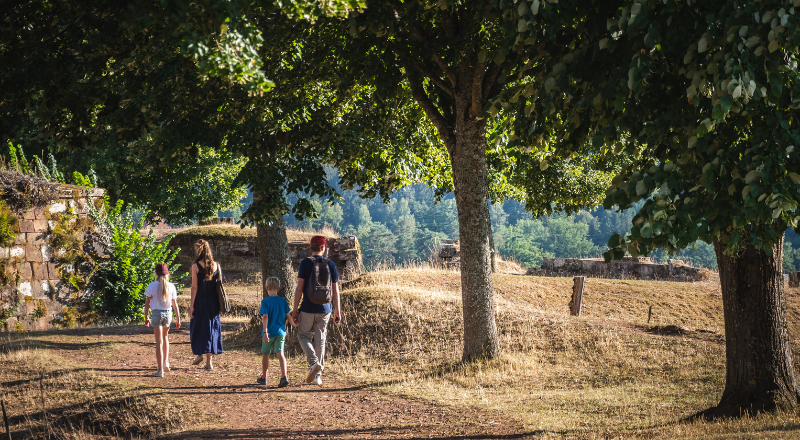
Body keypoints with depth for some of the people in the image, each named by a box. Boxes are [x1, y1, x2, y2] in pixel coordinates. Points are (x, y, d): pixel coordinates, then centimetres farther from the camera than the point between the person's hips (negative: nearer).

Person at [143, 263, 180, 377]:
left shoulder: (152, 286, -8)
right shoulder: (171, 286, -1)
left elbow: (147, 303, -4)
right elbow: (175, 304, 3)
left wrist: (146, 317, 5)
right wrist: (178, 319, 10)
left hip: (157, 313, -3)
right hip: (168, 313, 3)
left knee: (159, 342, -3)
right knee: (165, 336, 28)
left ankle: (160, 370, -7)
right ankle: (166, 362, 26)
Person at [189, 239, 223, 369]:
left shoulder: (196, 266, -9)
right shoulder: (216, 265, 2)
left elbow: (194, 287, -10)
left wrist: (192, 305, -7)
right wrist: (219, 304, 14)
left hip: (200, 300, -3)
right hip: (213, 301, 3)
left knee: (197, 328, 14)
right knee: (211, 328, 8)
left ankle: (199, 353, 0)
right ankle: (209, 362, 8)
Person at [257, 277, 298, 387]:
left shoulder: (265, 302, -8)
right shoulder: (283, 301, 3)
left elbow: (265, 317, -17)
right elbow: (288, 316, 6)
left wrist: (265, 331, -23)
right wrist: (295, 324, 24)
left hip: (269, 332, -2)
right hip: (280, 332, 2)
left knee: (265, 354, 14)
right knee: (280, 353, -5)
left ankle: (263, 378, 26)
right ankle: (284, 376, -24)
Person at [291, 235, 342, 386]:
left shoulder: (306, 263, -5)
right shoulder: (330, 264, 3)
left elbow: (299, 288, -8)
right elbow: (335, 290, 4)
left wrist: (295, 309, -3)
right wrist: (337, 311, 11)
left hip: (308, 308, -3)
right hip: (325, 309, 3)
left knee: (303, 336, 12)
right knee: (320, 340, 11)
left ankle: (314, 362, -14)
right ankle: (318, 375, 11)